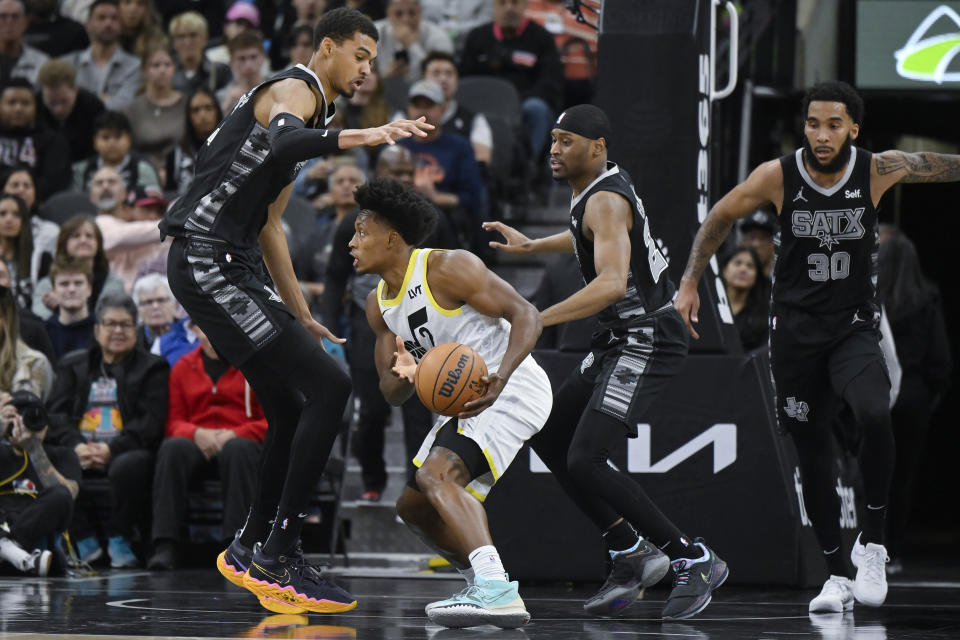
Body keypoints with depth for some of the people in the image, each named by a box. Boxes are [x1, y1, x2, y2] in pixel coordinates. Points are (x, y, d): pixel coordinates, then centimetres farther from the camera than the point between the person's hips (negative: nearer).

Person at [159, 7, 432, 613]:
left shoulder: (312, 109, 24)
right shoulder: (293, 91, -8)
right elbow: (282, 145, -35)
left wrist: (301, 317, 28)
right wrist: (366, 137, -46)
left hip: (238, 265, 11)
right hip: (208, 262, -11)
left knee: (292, 412, 17)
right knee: (329, 385, -16)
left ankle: (251, 551, 27)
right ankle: (277, 557, -14)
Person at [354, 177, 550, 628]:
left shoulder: (448, 269, -17)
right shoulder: (379, 306, 9)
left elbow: (526, 315, -21)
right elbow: (392, 394, 9)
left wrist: (499, 379, -37)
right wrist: (404, 375, -17)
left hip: (512, 389, -10)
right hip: (467, 402, 10)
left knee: (435, 476, -30)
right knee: (413, 507, 15)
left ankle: (497, 592, -42)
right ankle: (486, 583, 29)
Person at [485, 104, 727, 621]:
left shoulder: (606, 201, -19)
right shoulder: (596, 189, 12)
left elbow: (612, 283, -35)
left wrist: (537, 320, -39)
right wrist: (530, 246, 42)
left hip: (647, 341, -11)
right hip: (622, 340, 11)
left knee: (585, 461, -19)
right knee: (546, 436, 13)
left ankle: (694, 561, -10)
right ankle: (631, 554, 14)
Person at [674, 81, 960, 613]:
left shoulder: (879, 170, -11)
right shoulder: (777, 176, -10)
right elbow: (720, 216, 6)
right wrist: (689, 282, 5)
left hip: (854, 327, -1)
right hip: (795, 329, 1)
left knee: (874, 415, -28)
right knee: (812, 451, 5)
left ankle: (873, 540, -11)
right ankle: (837, 575, 19)